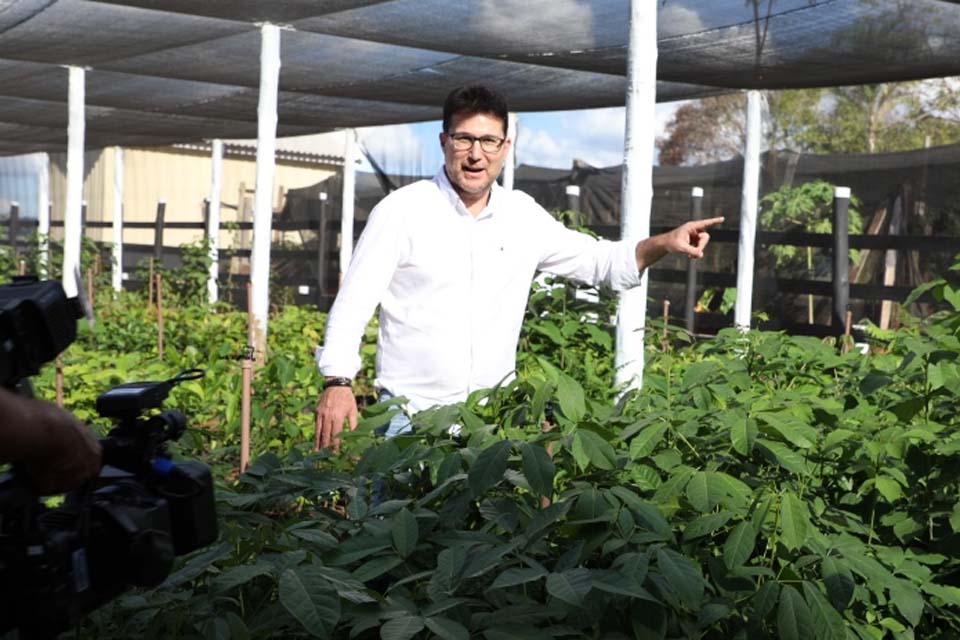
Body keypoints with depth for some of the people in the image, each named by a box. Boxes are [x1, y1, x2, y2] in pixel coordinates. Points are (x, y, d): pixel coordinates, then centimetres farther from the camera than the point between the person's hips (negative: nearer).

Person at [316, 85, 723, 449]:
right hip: (411, 413, -3)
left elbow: (599, 261, 14)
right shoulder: (402, 210, -7)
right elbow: (354, 303, -9)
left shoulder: (523, 216, 5)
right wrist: (337, 381, -21)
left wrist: (664, 243, -2)